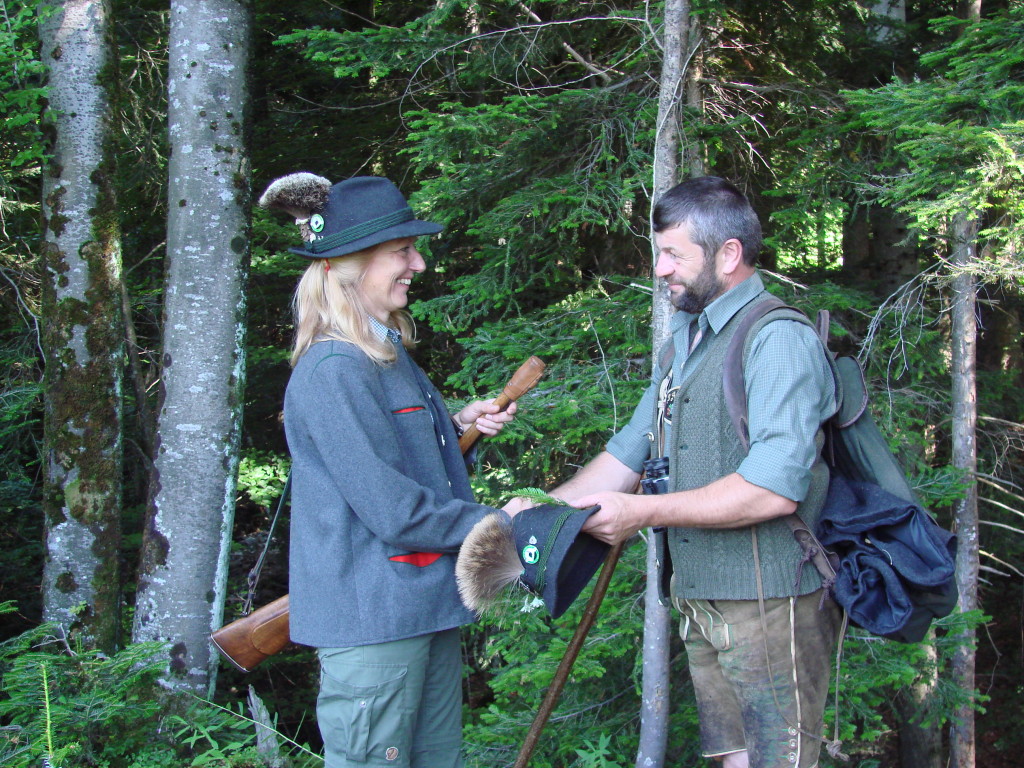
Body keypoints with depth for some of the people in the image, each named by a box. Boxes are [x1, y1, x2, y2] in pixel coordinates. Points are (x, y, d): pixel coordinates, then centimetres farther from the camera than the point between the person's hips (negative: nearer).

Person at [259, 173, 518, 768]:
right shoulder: (333, 371, -18)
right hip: (371, 617, -10)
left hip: (425, 606, 10)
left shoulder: (388, 352, 14)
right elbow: (392, 509, -21)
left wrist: (456, 424, 9)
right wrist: (495, 524, -10)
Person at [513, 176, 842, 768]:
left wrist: (642, 513, -19)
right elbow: (629, 453, 17)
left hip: (769, 607, -9)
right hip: (702, 602, 9)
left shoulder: (779, 340, -15)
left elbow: (774, 489, -25)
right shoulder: (688, 345, 16)